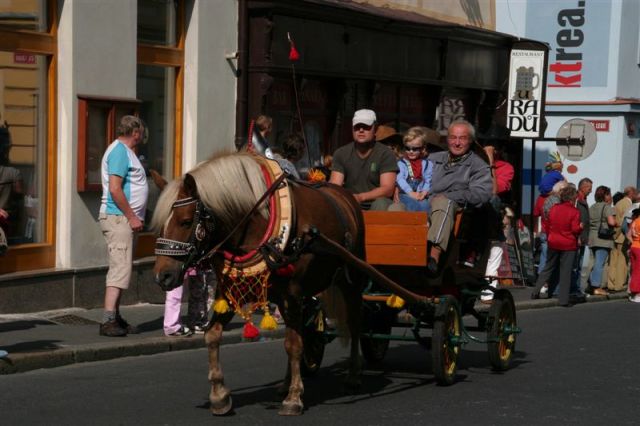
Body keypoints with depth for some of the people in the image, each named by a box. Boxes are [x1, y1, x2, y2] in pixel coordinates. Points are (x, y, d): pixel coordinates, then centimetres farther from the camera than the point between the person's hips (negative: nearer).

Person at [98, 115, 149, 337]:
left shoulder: (124, 150, 18)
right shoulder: (120, 151, -13)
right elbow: (114, 189, -21)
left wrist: (134, 217, 17)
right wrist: (132, 217, -19)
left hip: (125, 219, 11)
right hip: (118, 217, -11)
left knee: (121, 268, 14)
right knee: (120, 269, -14)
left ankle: (115, 318, 19)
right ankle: (108, 321, -17)